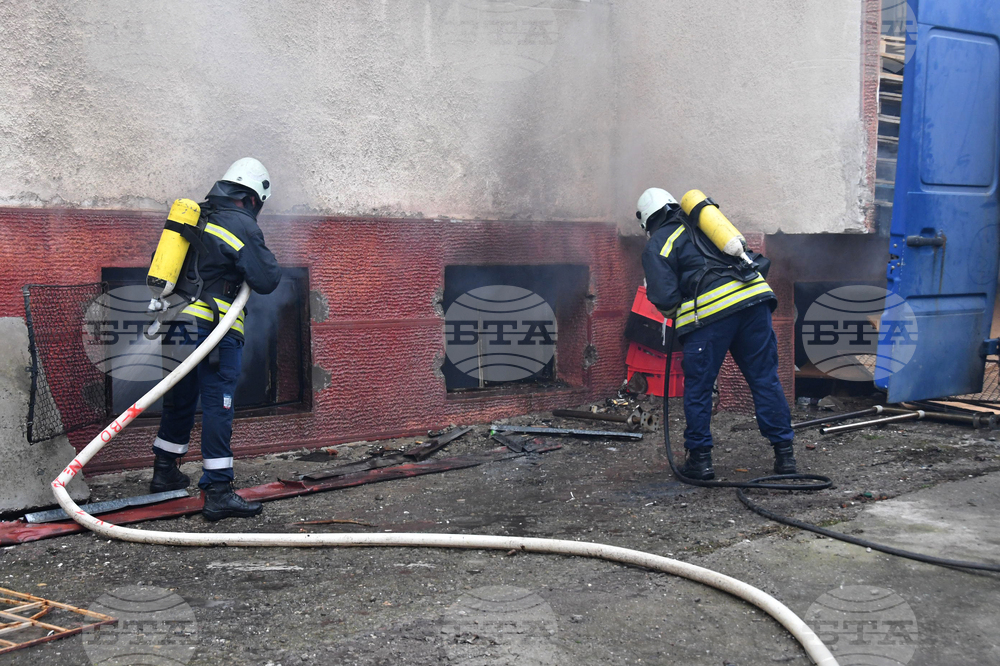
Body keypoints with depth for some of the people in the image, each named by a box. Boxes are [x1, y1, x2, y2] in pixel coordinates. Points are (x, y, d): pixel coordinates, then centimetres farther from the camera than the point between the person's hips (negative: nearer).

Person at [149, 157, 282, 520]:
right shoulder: (242, 225, -8)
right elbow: (267, 280, -8)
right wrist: (266, 259, 10)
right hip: (214, 329, -7)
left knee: (180, 399, 20)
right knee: (218, 405, -4)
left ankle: (164, 472, 34)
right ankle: (218, 492, -4)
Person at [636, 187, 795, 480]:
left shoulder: (657, 244, 7)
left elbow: (665, 298, -4)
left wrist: (672, 312, 19)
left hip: (710, 312, -5)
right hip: (754, 296, 6)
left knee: (698, 388, 9)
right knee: (766, 380, 10)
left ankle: (699, 459, 13)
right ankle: (784, 453, 12)